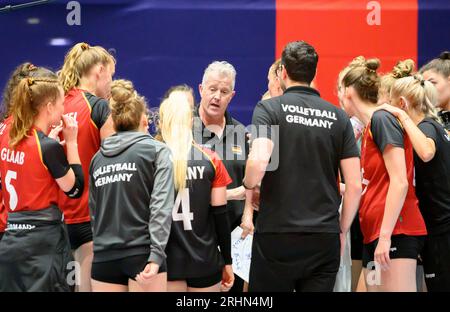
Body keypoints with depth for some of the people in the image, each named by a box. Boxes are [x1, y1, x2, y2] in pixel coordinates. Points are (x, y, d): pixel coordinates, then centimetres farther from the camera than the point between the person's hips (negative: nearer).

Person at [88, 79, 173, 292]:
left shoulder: (98, 158, 13)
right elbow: (161, 206, -11)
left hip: (104, 257, 4)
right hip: (141, 253, -4)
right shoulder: (157, 151, 0)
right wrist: (156, 255, -16)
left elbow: (94, 210, 14)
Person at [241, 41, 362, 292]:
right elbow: (355, 185, 4)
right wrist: (342, 231, 16)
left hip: (276, 234, -3)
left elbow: (259, 161, -19)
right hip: (325, 237, 3)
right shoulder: (338, 117, 8)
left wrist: (248, 187, 2)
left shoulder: (269, 109, -1)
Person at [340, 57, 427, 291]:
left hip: (395, 232, -9)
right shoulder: (368, 129, 18)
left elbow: (399, 181, -15)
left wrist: (385, 236, -19)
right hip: (374, 235, 9)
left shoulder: (382, 119, -7)